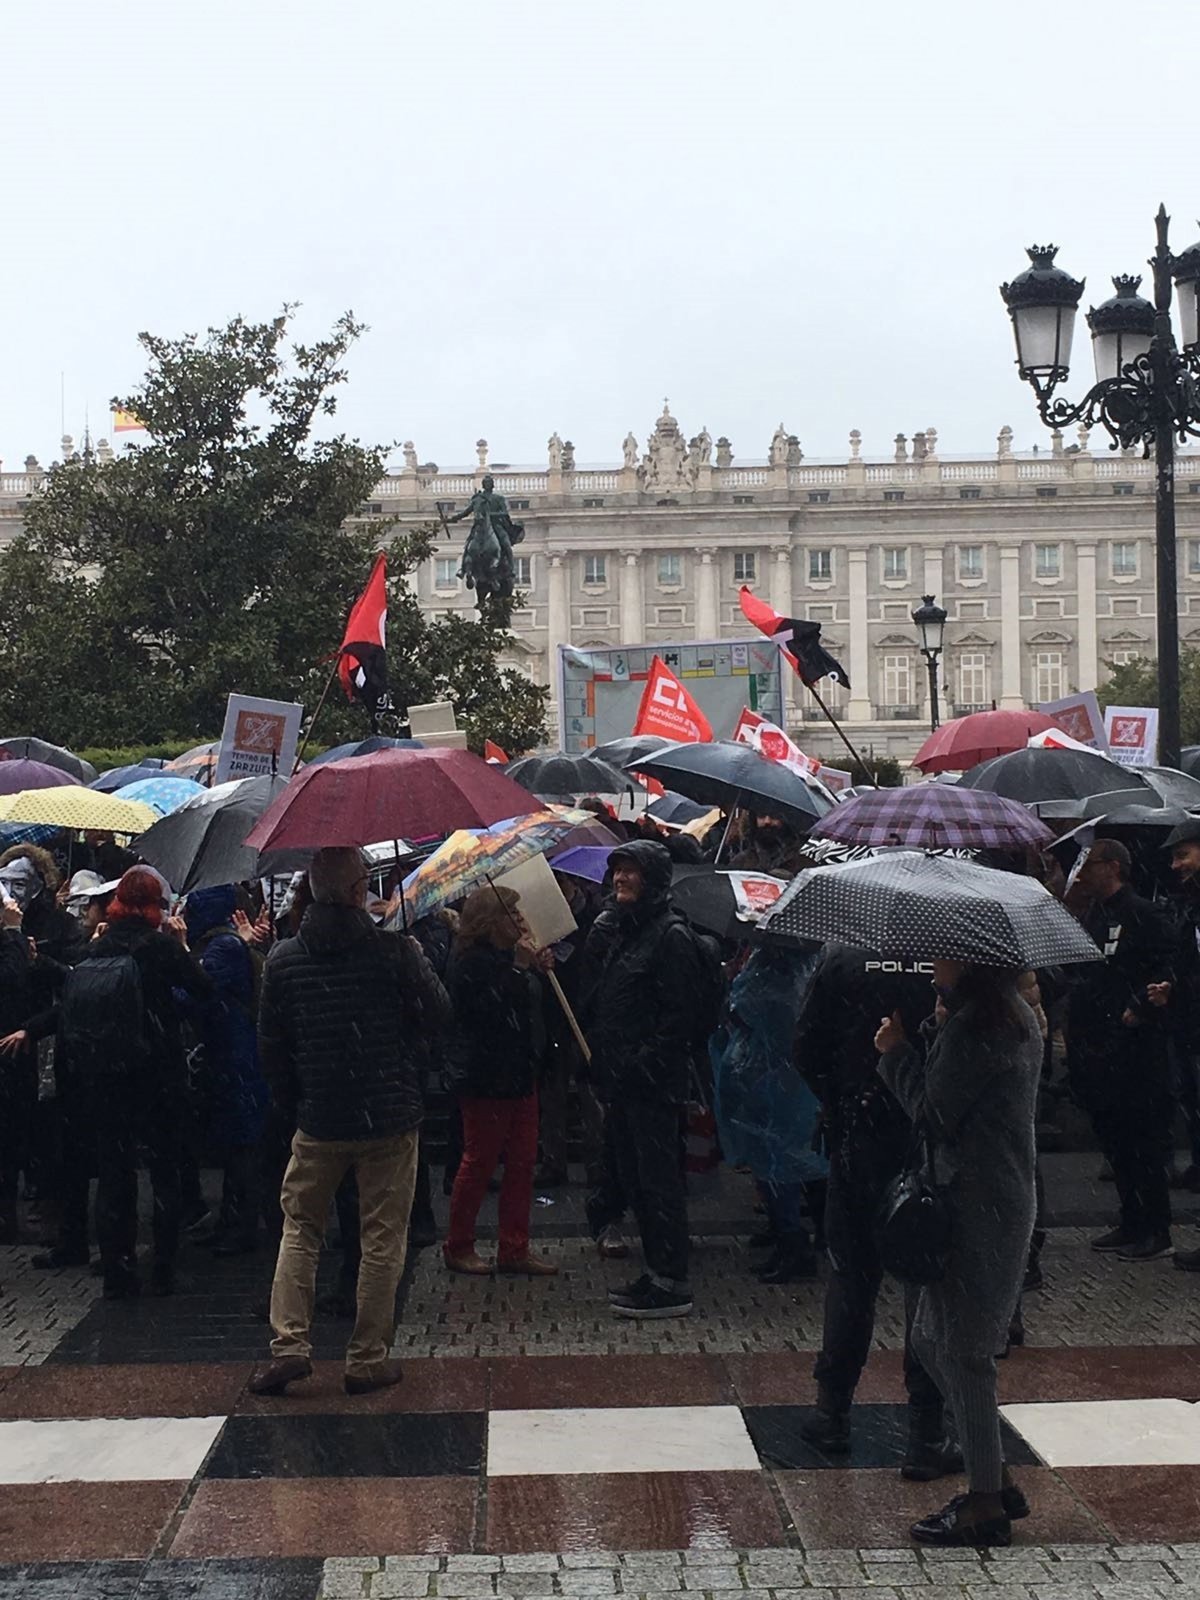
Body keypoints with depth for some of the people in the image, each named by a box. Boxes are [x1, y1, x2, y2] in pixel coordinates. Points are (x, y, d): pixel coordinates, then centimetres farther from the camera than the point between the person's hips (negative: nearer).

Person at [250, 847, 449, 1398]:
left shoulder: (283, 959, -3)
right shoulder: (394, 950, -11)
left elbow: (270, 1048, 2)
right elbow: (437, 1016, -2)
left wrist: (294, 1105, 14)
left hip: (318, 1122, 2)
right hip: (391, 1118, -2)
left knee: (300, 1229, 16)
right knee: (383, 1238, 7)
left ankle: (289, 1345, 8)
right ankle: (368, 1358, 11)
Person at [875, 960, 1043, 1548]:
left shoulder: (972, 1028, -19)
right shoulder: (1019, 1019, 13)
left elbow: (934, 1116, -15)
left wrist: (897, 1053, -4)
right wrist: (918, 1050, 7)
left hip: (975, 1207, -10)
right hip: (1008, 1197, 10)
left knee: (961, 1351, -1)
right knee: (931, 1341, 17)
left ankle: (986, 1505, 8)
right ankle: (997, 1481, 24)